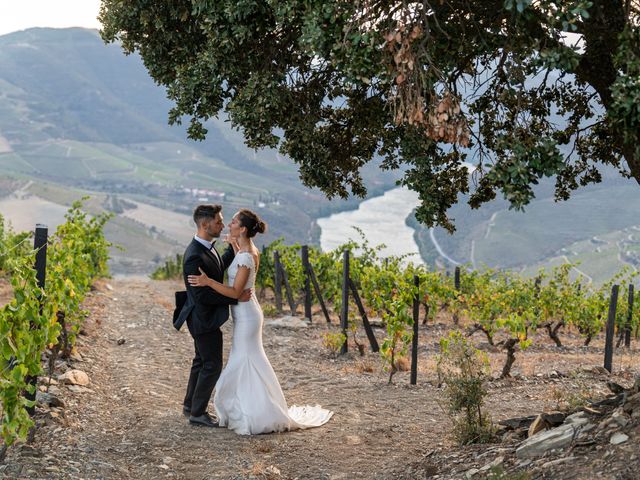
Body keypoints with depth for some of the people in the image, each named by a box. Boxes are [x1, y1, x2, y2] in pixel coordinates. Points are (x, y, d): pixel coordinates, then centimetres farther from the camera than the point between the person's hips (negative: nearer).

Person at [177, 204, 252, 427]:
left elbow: (221, 265, 21)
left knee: (201, 361, 22)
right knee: (213, 365, 0)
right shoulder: (194, 257, -29)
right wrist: (235, 298, -23)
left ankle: (190, 405, 36)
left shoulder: (207, 247, 1)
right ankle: (197, 413, 12)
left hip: (205, 317, 10)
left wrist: (234, 246, 10)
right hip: (204, 319, -10)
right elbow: (202, 295, -28)